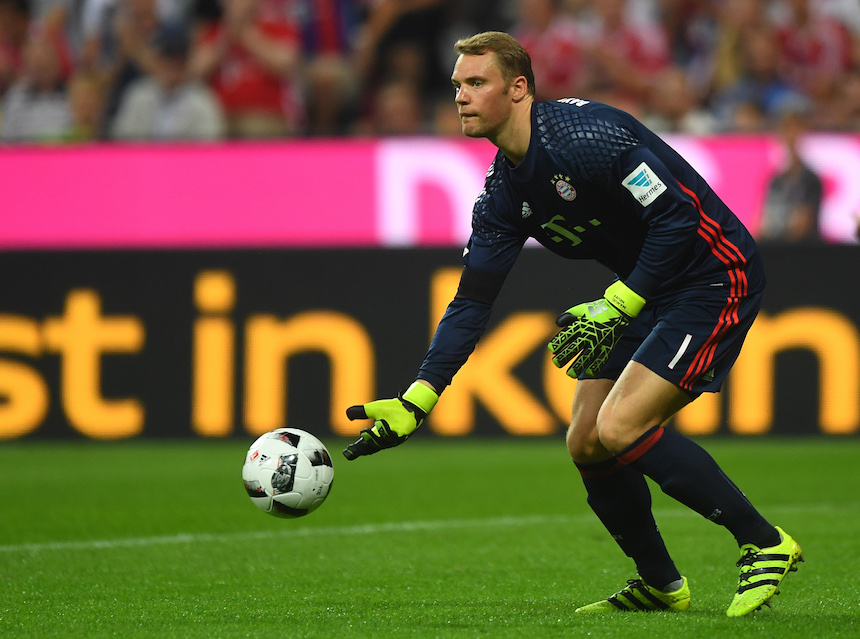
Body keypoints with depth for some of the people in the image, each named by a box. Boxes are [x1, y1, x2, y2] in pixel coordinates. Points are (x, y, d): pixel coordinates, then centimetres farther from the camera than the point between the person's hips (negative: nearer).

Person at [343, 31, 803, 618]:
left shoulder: (586, 134, -24)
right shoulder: (505, 191, 3)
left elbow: (677, 218, -25)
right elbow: (472, 301, 5)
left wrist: (615, 309, -26)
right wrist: (415, 402, -2)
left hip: (715, 278, -9)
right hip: (648, 294, 9)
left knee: (619, 428, -20)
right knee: (587, 445, 4)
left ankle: (765, 544, -8)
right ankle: (660, 585, 22)